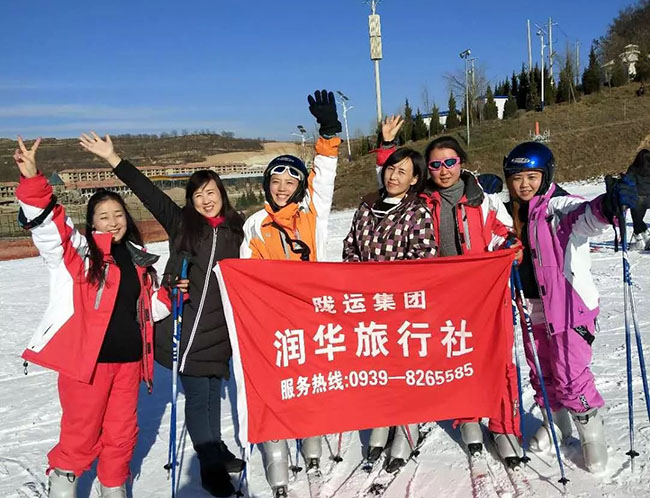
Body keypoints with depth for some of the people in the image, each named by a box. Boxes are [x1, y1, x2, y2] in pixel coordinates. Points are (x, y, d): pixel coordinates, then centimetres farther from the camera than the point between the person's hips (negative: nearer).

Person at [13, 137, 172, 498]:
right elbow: (46, 223, -20)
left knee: (123, 430, 15)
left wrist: (172, 294, 1)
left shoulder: (137, 259, 12)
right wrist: (32, 180, -34)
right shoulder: (77, 252, -3)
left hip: (129, 357, 5)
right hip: (86, 357, -5)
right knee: (82, 432, 5)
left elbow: (149, 306, 20)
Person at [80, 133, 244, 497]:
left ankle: (216, 450, 37)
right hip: (187, 326, -3)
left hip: (220, 328, 4)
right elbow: (147, 191, -7)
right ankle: (210, 467, 17)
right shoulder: (181, 223, -2)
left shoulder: (235, 228, 7)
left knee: (214, 391, 17)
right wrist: (113, 159, -11)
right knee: (198, 397, 2)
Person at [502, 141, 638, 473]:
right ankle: (555, 422, 41)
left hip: (569, 306, -7)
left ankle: (591, 431, 20)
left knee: (569, 373, -4)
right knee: (541, 372, 18)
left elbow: (587, 215, -38)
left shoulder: (559, 207, -16)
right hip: (533, 306, 7)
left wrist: (608, 204, -61)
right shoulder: (513, 212, 6)